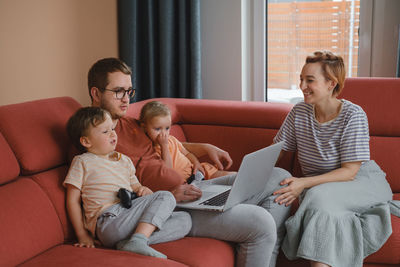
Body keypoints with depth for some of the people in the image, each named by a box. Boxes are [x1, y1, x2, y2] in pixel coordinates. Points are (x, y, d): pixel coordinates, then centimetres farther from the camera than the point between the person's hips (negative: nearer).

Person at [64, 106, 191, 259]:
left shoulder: (124, 161, 26)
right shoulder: (82, 162, 6)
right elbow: (72, 200, 3)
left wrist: (143, 190, 1)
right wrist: (82, 235, -4)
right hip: (107, 222, -7)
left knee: (184, 219, -9)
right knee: (166, 197, -17)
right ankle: (137, 241, -34)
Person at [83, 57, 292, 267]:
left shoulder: (128, 123, 19)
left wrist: (205, 148, 17)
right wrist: (169, 196, -23)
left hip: (188, 189, 10)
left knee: (279, 178, 6)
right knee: (260, 222, -27)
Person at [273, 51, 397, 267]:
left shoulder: (353, 115, -14)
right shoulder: (299, 112, 0)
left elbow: (350, 171, -18)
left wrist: (304, 183, -29)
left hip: (361, 182, -3)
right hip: (316, 183, 4)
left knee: (320, 196, -36)